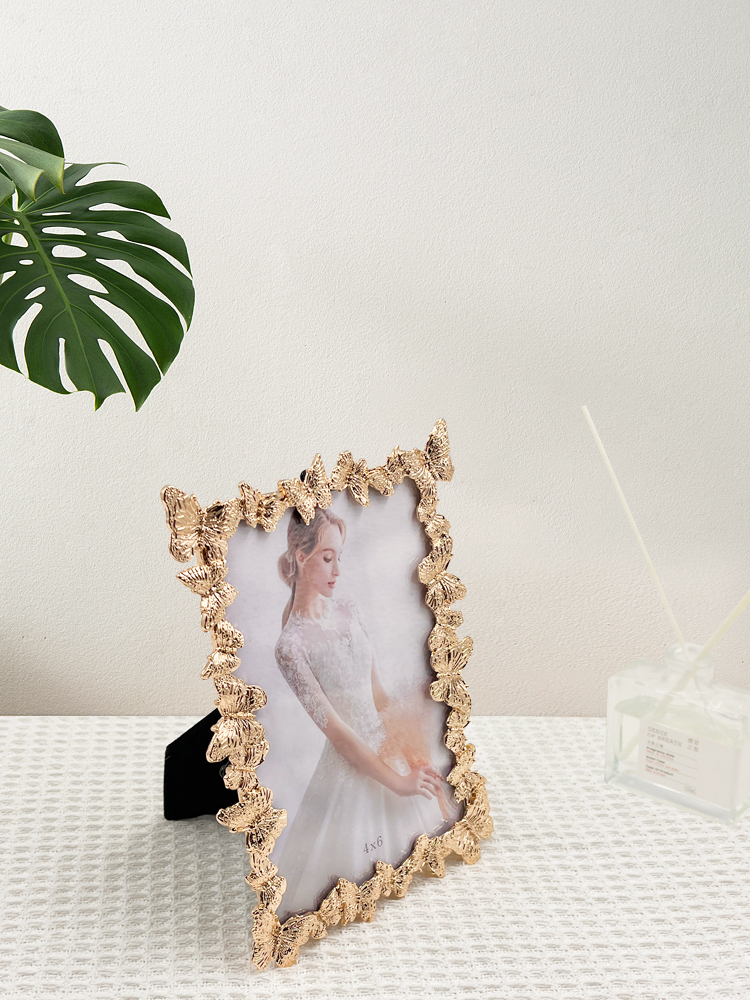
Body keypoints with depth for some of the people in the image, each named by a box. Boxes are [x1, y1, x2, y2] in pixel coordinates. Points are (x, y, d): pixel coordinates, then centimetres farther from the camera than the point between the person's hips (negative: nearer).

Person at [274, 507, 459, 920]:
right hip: (350, 766, -6)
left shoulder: (348, 610, 3)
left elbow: (378, 696, 8)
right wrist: (396, 781, -17)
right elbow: (334, 727, -18)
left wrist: (418, 760, 2)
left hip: (387, 751, 7)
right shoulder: (291, 644, -18)